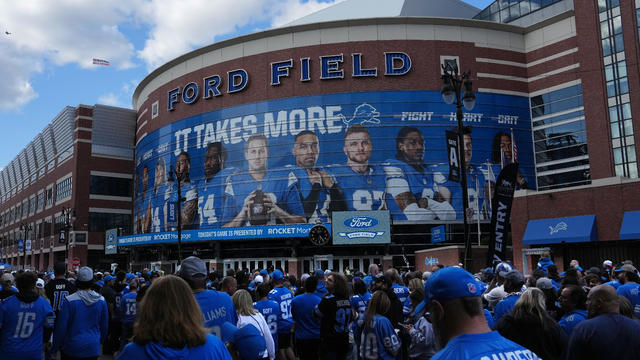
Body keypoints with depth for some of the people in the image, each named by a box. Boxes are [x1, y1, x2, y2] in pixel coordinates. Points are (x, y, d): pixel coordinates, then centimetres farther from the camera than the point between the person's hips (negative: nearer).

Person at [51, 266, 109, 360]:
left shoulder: (69, 301, -15)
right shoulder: (101, 300, -5)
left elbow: (61, 327, -9)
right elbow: (104, 326, 6)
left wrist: (54, 348, 4)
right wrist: (100, 341, 23)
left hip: (71, 348, -2)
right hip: (93, 348, 2)